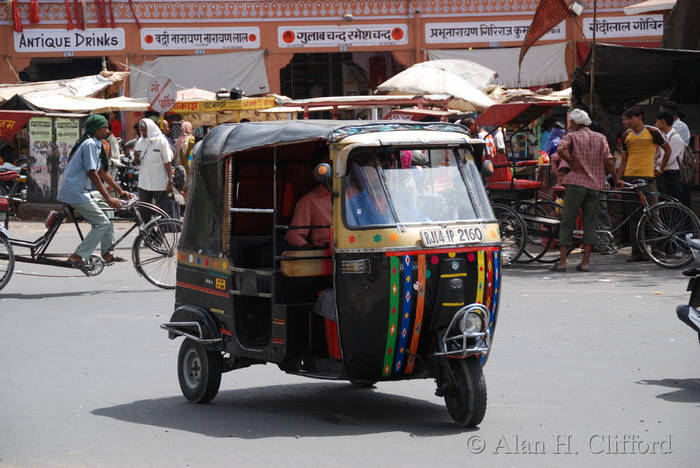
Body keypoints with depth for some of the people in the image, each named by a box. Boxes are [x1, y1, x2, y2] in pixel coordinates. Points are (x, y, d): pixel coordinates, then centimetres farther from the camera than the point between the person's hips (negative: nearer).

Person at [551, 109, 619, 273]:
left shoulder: (572, 136, 3)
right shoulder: (600, 138, 13)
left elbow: (561, 149, -18)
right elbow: (608, 161, 3)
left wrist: (574, 165, -9)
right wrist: (616, 181, 10)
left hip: (576, 183, -3)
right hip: (595, 185, 3)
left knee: (567, 223, 1)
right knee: (590, 224, 8)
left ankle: (562, 261, -3)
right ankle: (586, 262, 3)